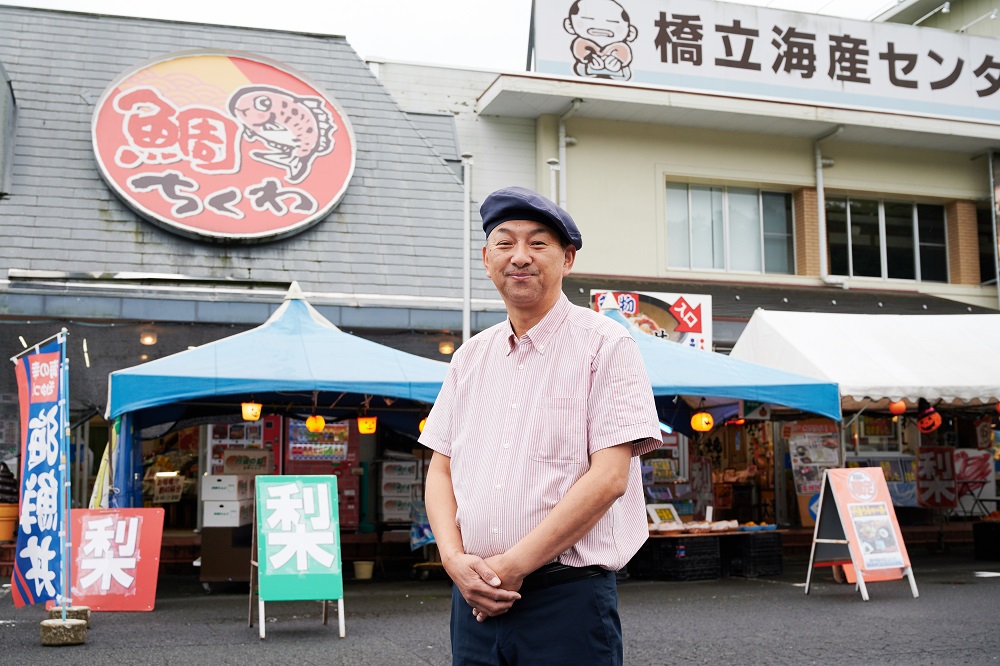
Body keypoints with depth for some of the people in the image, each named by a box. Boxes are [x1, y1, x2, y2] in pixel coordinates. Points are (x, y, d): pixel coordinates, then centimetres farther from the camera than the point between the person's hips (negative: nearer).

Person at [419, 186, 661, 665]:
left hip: (568, 600, -4)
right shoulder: (470, 357, 12)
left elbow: (609, 477, -12)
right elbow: (440, 469, 12)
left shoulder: (605, 345, -4)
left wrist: (513, 564, -14)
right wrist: (454, 558, -6)